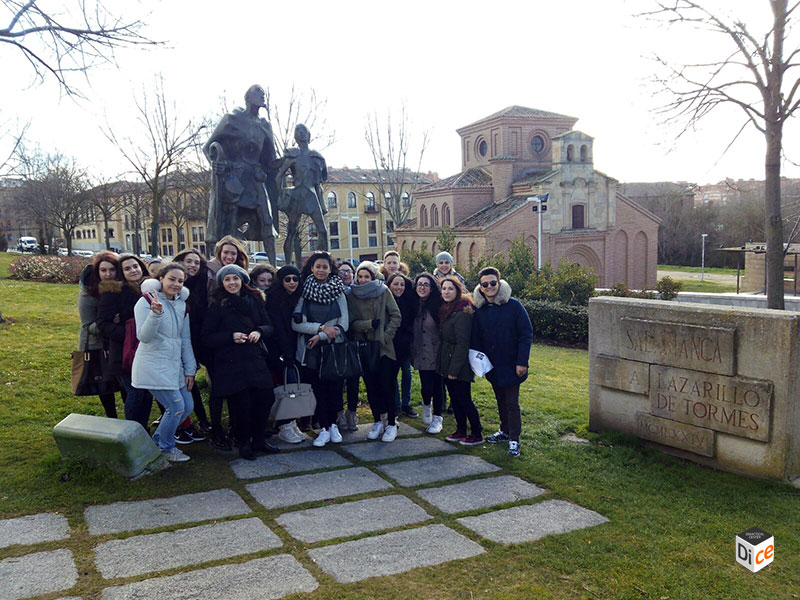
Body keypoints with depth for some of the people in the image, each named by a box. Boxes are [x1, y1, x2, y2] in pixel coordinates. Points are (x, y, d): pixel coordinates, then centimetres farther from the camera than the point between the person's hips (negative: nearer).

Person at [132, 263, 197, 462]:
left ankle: (157, 441, 26)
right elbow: (144, 337, -19)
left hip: (174, 365, 8)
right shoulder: (147, 301, -10)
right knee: (176, 406, -11)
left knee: (188, 406, 7)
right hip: (153, 366, -8)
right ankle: (166, 449, 12)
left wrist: (190, 370, 10)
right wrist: (155, 313, -35)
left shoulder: (181, 304, 11)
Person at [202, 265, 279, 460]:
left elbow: (269, 326, 13)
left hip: (256, 361, 4)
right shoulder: (217, 306, -1)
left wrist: (260, 331, -9)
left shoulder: (254, 301, 10)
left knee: (264, 400, 2)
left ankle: (259, 440, 22)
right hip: (231, 364, -4)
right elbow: (207, 338, -3)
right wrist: (231, 336, -16)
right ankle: (244, 443, 18)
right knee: (242, 405, -4)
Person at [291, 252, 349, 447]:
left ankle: (333, 425, 16)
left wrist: (321, 336, -11)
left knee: (333, 387, 1)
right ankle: (324, 429, 8)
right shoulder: (304, 293, 3)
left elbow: (344, 323, -2)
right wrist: (322, 327, -14)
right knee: (317, 388, -1)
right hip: (311, 350, 0)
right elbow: (296, 323, -5)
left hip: (334, 348, 0)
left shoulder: (338, 292, 5)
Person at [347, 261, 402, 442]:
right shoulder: (352, 295, 5)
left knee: (386, 385, -5)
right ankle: (378, 422, 20)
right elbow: (352, 322, 0)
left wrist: (386, 336, -9)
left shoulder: (384, 291, 0)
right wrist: (370, 324, -16)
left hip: (384, 346, -2)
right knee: (371, 386, 7)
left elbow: (396, 316, -1)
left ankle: (391, 424, 5)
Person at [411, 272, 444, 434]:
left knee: (437, 386, 5)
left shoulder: (438, 305, -7)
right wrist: (412, 351, 11)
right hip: (421, 353, 2)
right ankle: (426, 405, 32)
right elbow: (410, 329, 14)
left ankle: (437, 418, 22)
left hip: (436, 353, -2)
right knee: (426, 387, -2)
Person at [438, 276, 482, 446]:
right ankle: (461, 430, 27)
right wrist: (447, 367, 11)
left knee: (464, 400, -2)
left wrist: (454, 369, -20)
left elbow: (462, 343, -21)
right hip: (447, 362, 9)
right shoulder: (446, 310, 11)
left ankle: (477, 435, 9)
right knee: (455, 399, 15)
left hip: (459, 365, -9)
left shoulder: (462, 313, -18)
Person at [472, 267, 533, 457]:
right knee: (500, 400, 18)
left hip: (511, 364, -4)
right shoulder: (479, 310, 1)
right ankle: (505, 431, 34)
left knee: (512, 402, 0)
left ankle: (514, 440, 8)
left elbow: (526, 334, -11)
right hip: (492, 365, 4)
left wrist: (522, 362, -15)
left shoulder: (513, 305, -12)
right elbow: (475, 338, 7)